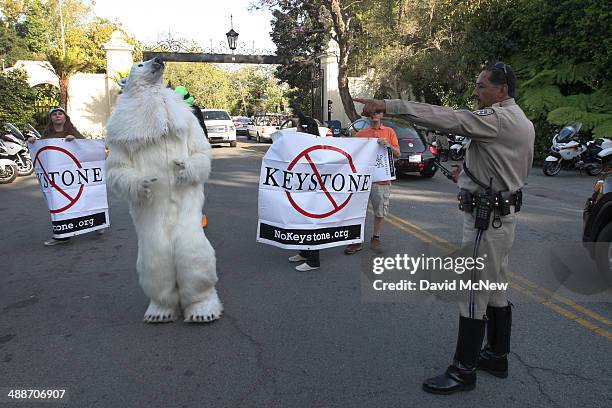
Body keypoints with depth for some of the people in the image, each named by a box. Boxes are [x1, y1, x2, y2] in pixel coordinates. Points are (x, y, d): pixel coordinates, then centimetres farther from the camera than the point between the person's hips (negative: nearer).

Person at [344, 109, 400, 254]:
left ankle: (375, 238, 24)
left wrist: (389, 145, -14)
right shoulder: (361, 133, 8)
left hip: (382, 178, 0)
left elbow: (398, 154, 4)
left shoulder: (389, 131, 7)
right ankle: (357, 241, 9)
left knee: (380, 211, 8)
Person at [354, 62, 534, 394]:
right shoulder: (522, 122, 15)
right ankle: (497, 356, 32)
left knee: (473, 293, -3)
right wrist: (469, 175, 10)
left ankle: (463, 371, 9)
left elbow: (444, 118, -27)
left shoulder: (497, 119, -18)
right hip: (502, 212, 11)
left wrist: (387, 105, -27)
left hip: (487, 218, -11)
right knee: (495, 290, 18)